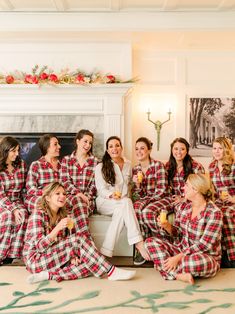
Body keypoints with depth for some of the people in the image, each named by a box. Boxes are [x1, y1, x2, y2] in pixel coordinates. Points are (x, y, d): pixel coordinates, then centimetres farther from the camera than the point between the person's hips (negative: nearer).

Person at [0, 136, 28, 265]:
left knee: (23, 214, -31)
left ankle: (11, 253, -25)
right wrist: (14, 208, -27)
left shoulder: (21, 164, 2)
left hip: (17, 201, 3)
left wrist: (21, 205, -4)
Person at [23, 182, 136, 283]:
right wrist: (58, 228, -31)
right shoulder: (38, 213, -11)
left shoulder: (62, 215, 10)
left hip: (55, 259, 7)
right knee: (79, 238, -25)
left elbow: (68, 243, 9)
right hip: (35, 260, -7)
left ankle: (50, 275, -21)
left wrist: (72, 255, -13)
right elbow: (40, 246, -20)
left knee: (89, 265, -18)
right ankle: (111, 271, -24)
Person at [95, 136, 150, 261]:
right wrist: (112, 195, -29)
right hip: (104, 202, -3)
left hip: (121, 205, 3)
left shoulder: (128, 164, 13)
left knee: (121, 210, -36)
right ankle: (139, 243, -39)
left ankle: (106, 252, -38)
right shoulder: (100, 167, 0)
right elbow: (101, 189, -8)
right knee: (126, 203, -36)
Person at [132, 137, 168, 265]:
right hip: (143, 200, 4)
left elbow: (161, 190, -11)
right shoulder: (135, 169, 9)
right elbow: (137, 195, 8)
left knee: (147, 211, -36)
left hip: (158, 199, -4)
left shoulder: (158, 165, -6)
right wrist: (137, 184, -13)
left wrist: (146, 201, -14)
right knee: (136, 208, -32)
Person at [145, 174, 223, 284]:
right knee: (151, 241, -8)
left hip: (206, 258, -6)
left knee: (193, 261, -41)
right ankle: (179, 275, -21)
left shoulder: (214, 212, -17)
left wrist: (178, 257, -25)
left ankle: (169, 271, -7)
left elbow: (205, 245, -21)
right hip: (183, 251, 6)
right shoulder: (184, 206, 1)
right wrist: (167, 226, -13)